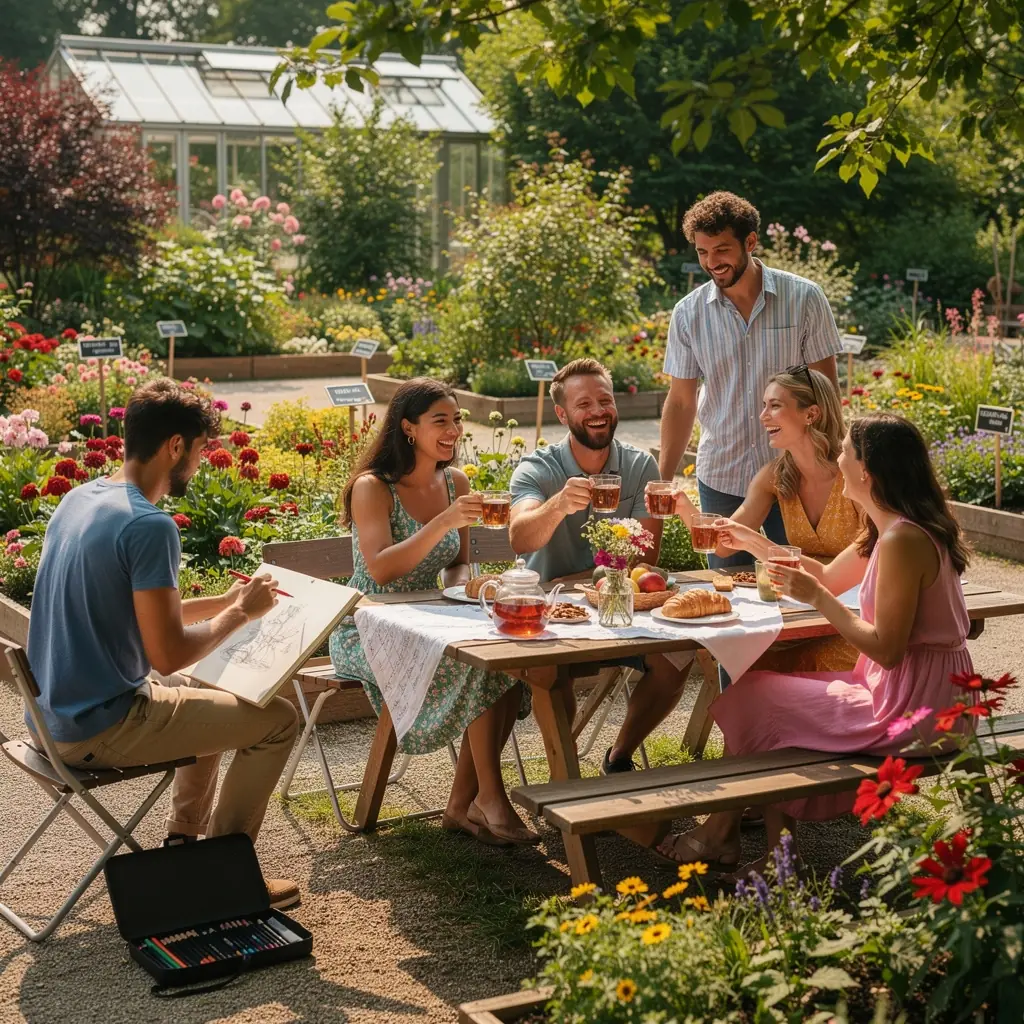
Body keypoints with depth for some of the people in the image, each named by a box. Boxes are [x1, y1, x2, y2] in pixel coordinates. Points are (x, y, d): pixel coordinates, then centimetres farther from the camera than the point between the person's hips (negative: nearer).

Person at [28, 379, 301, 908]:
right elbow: (169, 654, -24)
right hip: (101, 728, -10)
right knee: (277, 719, 1)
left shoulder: (79, 499, 7)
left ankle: (183, 843, 33)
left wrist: (224, 601, 11)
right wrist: (240, 612, -9)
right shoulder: (149, 526, -23)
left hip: (56, 711, 10)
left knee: (212, 694, 31)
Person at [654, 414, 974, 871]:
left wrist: (816, 598, -18)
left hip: (912, 707, -10)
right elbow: (831, 576, 20)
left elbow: (886, 649, -25)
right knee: (773, 697, 14)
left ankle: (719, 836, 23)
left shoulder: (902, 540, -23)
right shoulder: (889, 529, 8)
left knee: (753, 702, 1)